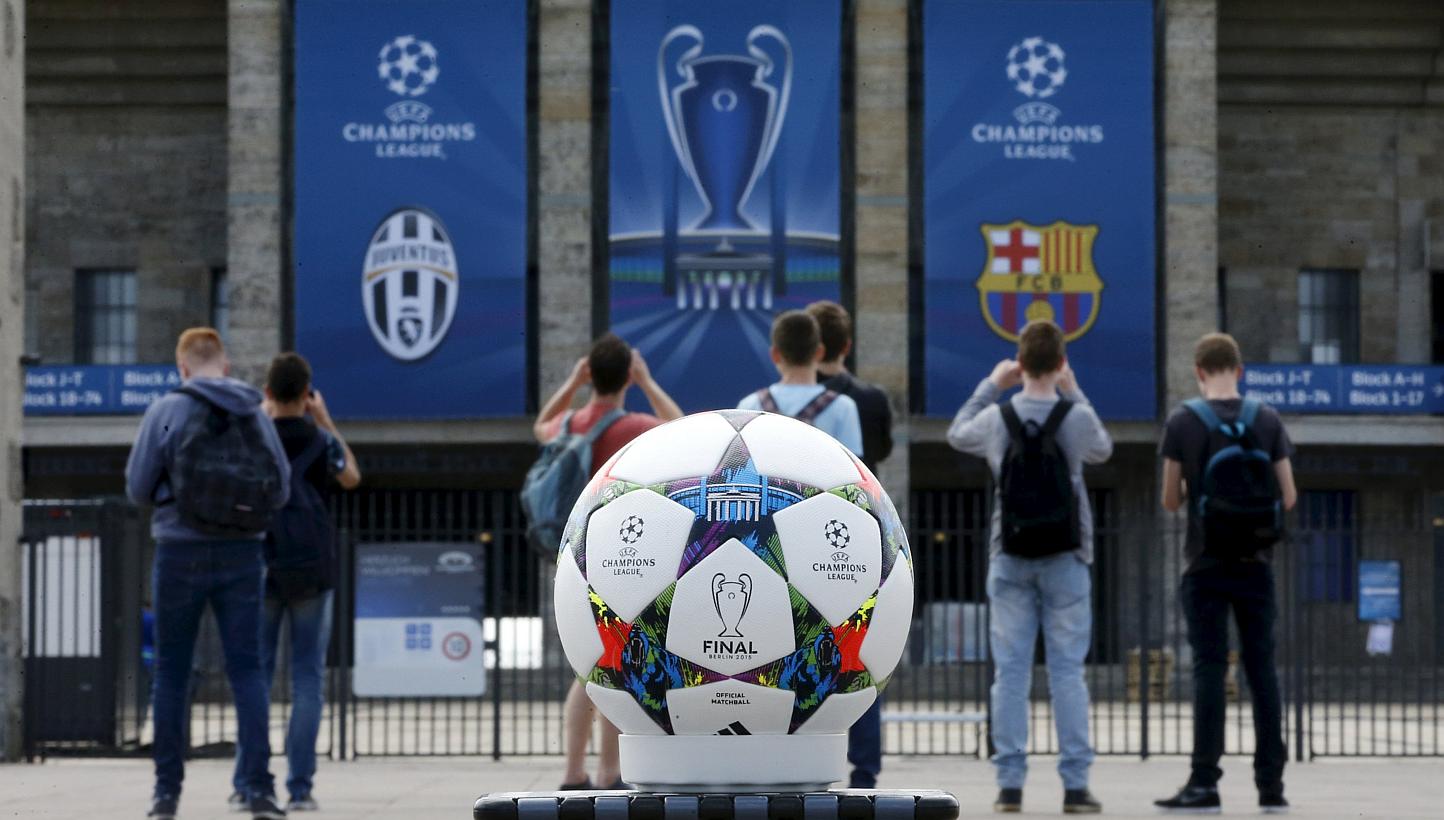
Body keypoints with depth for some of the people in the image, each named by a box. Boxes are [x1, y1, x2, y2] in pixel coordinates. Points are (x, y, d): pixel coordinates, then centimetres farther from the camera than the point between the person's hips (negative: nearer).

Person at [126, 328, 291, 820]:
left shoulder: (166, 412, -4)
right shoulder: (256, 415, 4)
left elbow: (138, 488, -1)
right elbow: (280, 491, 7)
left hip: (181, 553, -1)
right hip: (242, 556, 1)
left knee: (171, 673, 9)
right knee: (247, 671, 2)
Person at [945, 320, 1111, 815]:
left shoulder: (996, 418, -4)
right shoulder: (1077, 418, -8)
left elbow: (957, 436, 18)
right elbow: (1102, 450, 15)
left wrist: (990, 385, 23)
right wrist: (1073, 393, 18)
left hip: (1009, 560, 1)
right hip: (1065, 561, -1)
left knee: (1010, 672, 3)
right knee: (1067, 672, 1)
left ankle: (1010, 783, 1)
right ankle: (1075, 784, -1)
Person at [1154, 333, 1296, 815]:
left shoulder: (1183, 422, -5)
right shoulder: (1268, 421, 1)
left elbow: (1171, 501, -1)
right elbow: (1288, 498, 2)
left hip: (1206, 564, -2)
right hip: (1255, 563, 2)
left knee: (1209, 669, -2)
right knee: (1262, 669, 6)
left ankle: (1204, 784, -5)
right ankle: (1271, 785, 6)